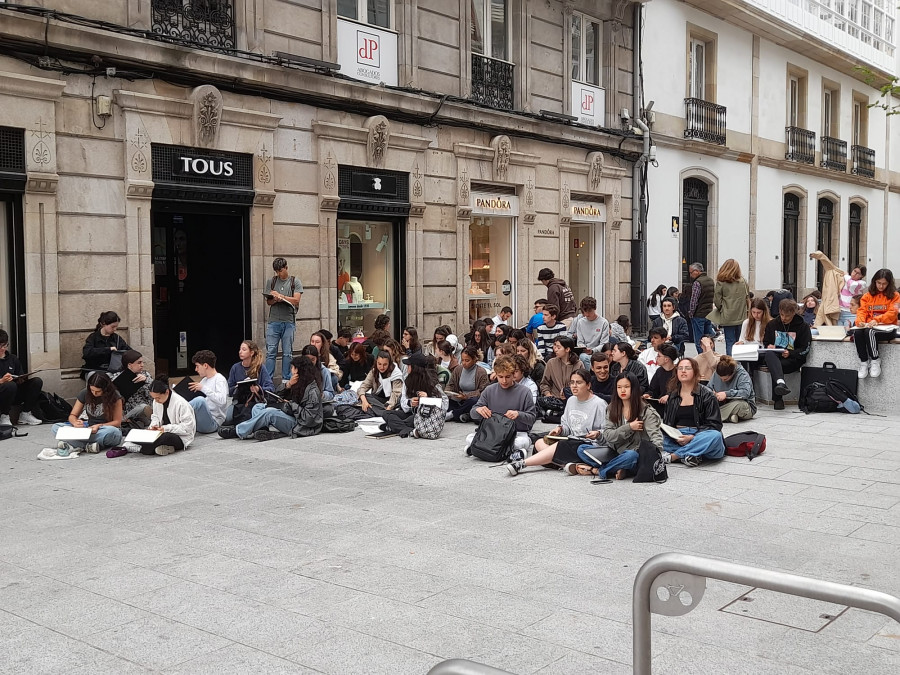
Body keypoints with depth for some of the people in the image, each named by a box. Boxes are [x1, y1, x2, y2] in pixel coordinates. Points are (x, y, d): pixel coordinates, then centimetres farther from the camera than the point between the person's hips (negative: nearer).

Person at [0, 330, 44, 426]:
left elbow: (22, 378, 12)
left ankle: (25, 414, -5)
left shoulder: (13, 359, 12)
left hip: (14, 396, 5)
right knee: (10, 385, -36)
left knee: (37, 381, -12)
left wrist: (21, 380, -11)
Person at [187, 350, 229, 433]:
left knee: (200, 400, -34)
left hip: (213, 423, -8)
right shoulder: (204, 380, 20)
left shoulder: (219, 379, -6)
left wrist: (203, 388, -23)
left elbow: (222, 401, -24)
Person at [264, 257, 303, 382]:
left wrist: (280, 295, -8)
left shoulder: (295, 282, 5)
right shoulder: (272, 281, 12)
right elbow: (268, 301, 10)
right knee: (270, 352, -2)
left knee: (287, 353, 2)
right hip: (273, 321, 2)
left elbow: (296, 300, -5)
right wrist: (275, 300, -12)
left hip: (289, 321, -2)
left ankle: (286, 379, 9)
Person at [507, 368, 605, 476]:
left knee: (560, 446, -31)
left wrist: (598, 434, -29)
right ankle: (568, 463, -36)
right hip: (571, 441, 8)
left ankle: (522, 463, -35)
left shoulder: (599, 403, -7)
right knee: (539, 443, -12)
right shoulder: (571, 400, 16)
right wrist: (560, 429, 1)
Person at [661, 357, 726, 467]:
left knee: (715, 436, -35)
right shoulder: (672, 396, 16)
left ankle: (672, 456, -30)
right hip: (677, 439, 2)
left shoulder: (707, 395, 3)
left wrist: (692, 437, -18)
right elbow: (666, 422, 14)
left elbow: (714, 424, -3)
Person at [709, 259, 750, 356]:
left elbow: (717, 300, -7)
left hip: (727, 318, -3)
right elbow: (747, 298, 8)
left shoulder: (721, 282, -8)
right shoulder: (743, 281, 0)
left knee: (730, 342, 2)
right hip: (741, 317, 3)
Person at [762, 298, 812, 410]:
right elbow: (766, 341, 23)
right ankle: (780, 383, -59)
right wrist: (768, 346, -3)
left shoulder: (802, 326, 3)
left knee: (774, 366, -35)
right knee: (769, 354, -36)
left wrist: (790, 353, -17)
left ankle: (778, 399, -31)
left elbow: (805, 349, 0)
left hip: (793, 360, -2)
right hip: (775, 357, 3)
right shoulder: (772, 324, 14)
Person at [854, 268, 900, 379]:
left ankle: (875, 362, -18)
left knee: (869, 332, -35)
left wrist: (877, 320, -24)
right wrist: (860, 321, -17)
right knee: (857, 332, -31)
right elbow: (862, 310, 7)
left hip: (887, 329, -3)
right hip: (869, 327, 3)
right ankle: (864, 363, -20)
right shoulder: (868, 295, 17)